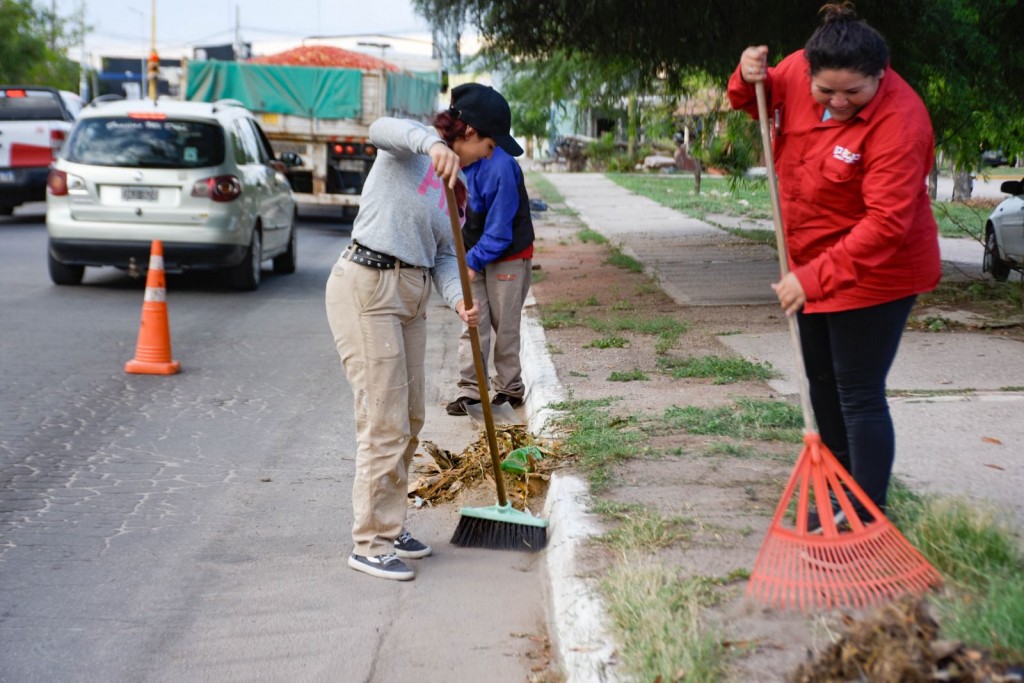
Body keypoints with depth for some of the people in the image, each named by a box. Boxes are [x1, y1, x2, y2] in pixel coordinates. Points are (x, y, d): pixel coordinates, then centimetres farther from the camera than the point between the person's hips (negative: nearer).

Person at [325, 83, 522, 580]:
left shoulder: (457, 188, 13)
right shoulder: (409, 149, -8)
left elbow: (445, 256, 9)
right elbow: (382, 129, -31)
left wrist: (458, 299, -10)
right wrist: (432, 143, -49)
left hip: (410, 297, 9)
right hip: (365, 287, -9)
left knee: (409, 420, 15)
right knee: (384, 422, -8)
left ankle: (389, 528, 29)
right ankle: (369, 544, 2)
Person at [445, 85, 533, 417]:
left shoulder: (500, 166, -26)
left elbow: (500, 227, -23)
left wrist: (473, 261, -21)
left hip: (508, 256, -6)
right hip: (473, 254, 6)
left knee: (505, 326, 4)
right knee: (473, 322, 1)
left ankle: (509, 387, 19)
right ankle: (470, 388, 3)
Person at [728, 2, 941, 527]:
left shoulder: (898, 120, -30)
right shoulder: (798, 71, -10)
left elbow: (886, 222, -34)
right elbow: (760, 102, 12)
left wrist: (814, 277, -37)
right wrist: (748, 79, -12)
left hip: (874, 274, -8)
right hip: (814, 267, 8)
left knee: (859, 395, -5)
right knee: (822, 383, 19)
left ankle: (870, 520, 6)